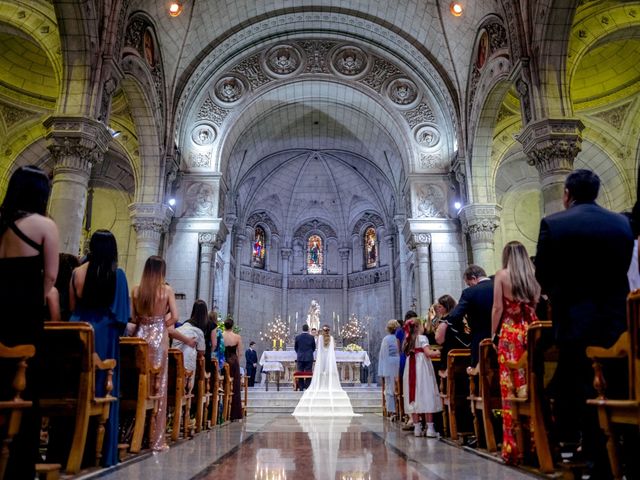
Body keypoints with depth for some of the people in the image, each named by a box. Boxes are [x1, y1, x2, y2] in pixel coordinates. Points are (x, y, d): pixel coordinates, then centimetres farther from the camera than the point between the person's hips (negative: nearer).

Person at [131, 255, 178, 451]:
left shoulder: (136, 290, 2)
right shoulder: (166, 289, -5)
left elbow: (132, 316, 1)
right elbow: (174, 317, -8)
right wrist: (160, 324, 8)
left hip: (140, 335, 3)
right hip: (159, 337, -3)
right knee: (158, 385, 3)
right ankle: (156, 438, 8)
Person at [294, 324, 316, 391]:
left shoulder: (297, 337, -2)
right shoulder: (312, 337, -5)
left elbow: (295, 347, 7)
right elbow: (314, 347, 5)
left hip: (300, 357, 1)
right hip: (309, 357, -1)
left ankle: (301, 388, 6)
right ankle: (307, 387, 0)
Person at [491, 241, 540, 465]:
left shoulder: (502, 274, 1)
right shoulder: (533, 275, 10)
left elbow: (498, 308, -3)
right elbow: (537, 306, 7)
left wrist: (493, 334, 4)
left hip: (510, 332, -3)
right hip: (532, 331, 4)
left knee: (510, 388, -2)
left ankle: (512, 446, 1)